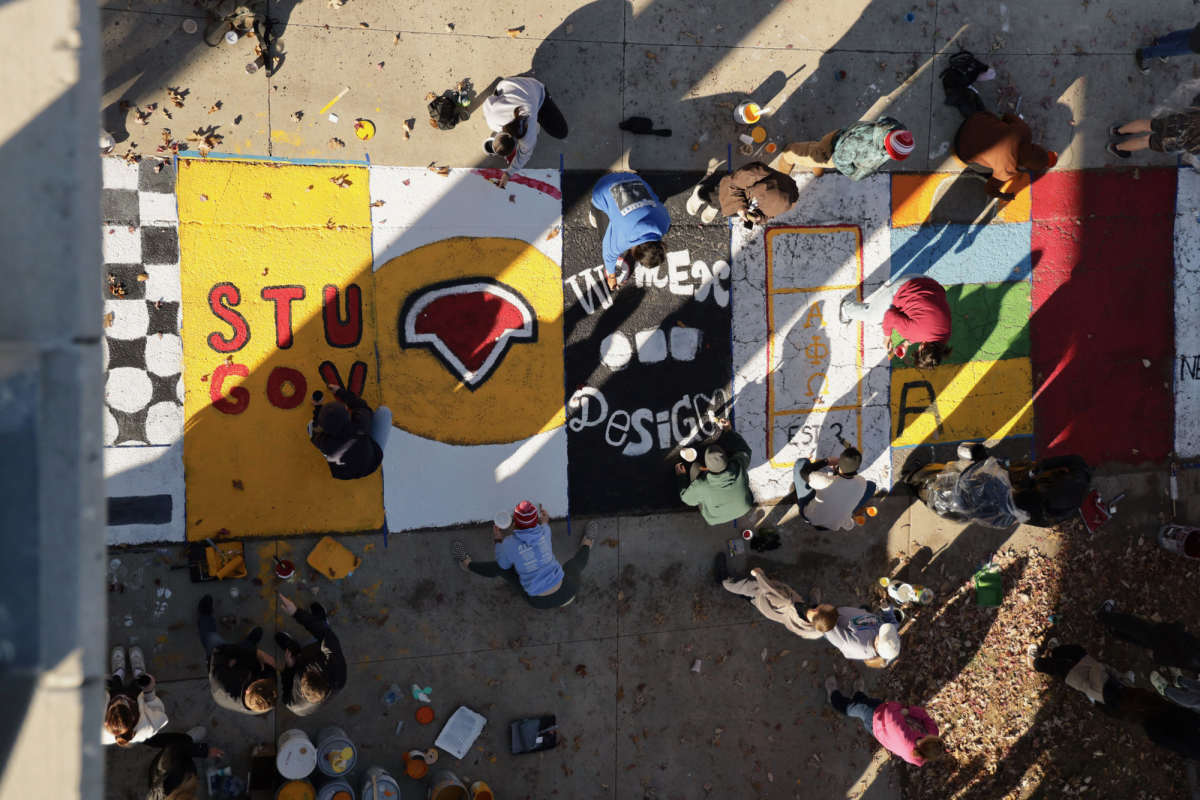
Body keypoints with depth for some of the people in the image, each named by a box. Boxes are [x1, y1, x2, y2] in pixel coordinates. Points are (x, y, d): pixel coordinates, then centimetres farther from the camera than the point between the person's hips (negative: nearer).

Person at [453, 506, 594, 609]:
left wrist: (498, 541, 19)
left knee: (500, 568, 17)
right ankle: (587, 543, 63)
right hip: (565, 592, 1)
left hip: (539, 601, -1)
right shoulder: (545, 532, -11)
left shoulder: (509, 544, -18)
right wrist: (545, 523, 37)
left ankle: (467, 563, 41)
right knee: (576, 562, 31)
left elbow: (503, 565, 5)